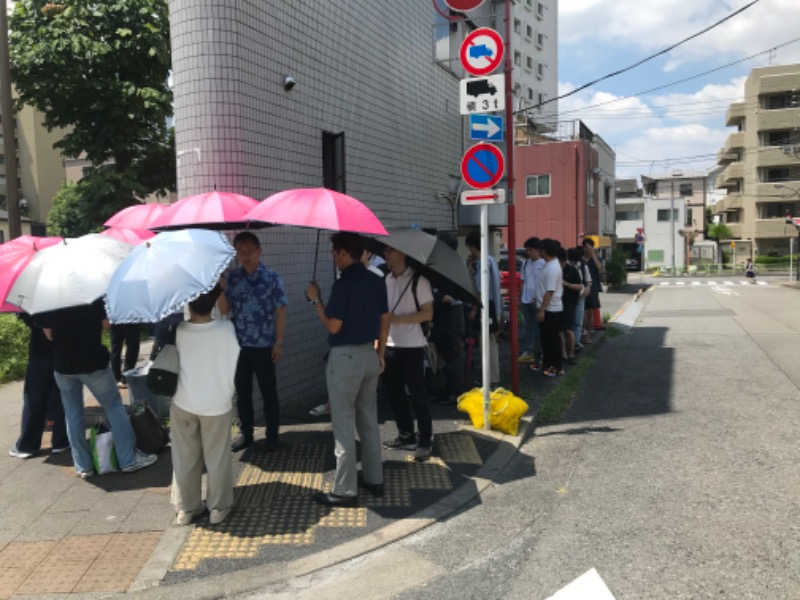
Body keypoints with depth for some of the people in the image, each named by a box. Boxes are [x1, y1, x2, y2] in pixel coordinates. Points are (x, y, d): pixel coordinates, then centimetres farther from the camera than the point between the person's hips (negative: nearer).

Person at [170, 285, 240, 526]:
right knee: (217, 458, 13)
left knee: (184, 458, 16)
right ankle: (218, 508, 23)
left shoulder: (177, 331, -14)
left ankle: (186, 508, 27)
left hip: (182, 403, 2)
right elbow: (232, 366, -10)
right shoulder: (226, 329, -18)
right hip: (217, 404, -1)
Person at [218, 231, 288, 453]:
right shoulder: (232, 277, 4)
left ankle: (272, 435, 20)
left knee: (269, 392, 7)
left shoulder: (272, 278, -7)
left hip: (264, 346, -3)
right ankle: (245, 433, 28)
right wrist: (220, 285, -11)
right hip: (238, 345, 4)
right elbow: (224, 309, 3)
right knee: (242, 392, 13)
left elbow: (280, 312, -6)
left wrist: (279, 343, -10)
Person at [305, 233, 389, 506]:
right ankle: (374, 479, 25)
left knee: (344, 425, 0)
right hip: (370, 355, 8)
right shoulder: (377, 281, 6)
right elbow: (385, 320, 11)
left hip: (345, 358, -8)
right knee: (369, 421, 16)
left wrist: (315, 300, -5)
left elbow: (333, 326, -17)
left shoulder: (343, 284, -18)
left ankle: (345, 490, 7)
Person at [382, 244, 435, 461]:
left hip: (411, 346, -6)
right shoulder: (385, 279, 9)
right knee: (393, 392, 12)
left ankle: (424, 441, 10)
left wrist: (398, 319, -19)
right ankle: (406, 436, 26)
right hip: (389, 346, 6)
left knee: (417, 394, 0)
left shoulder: (418, 280, -9)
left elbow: (428, 313, -11)